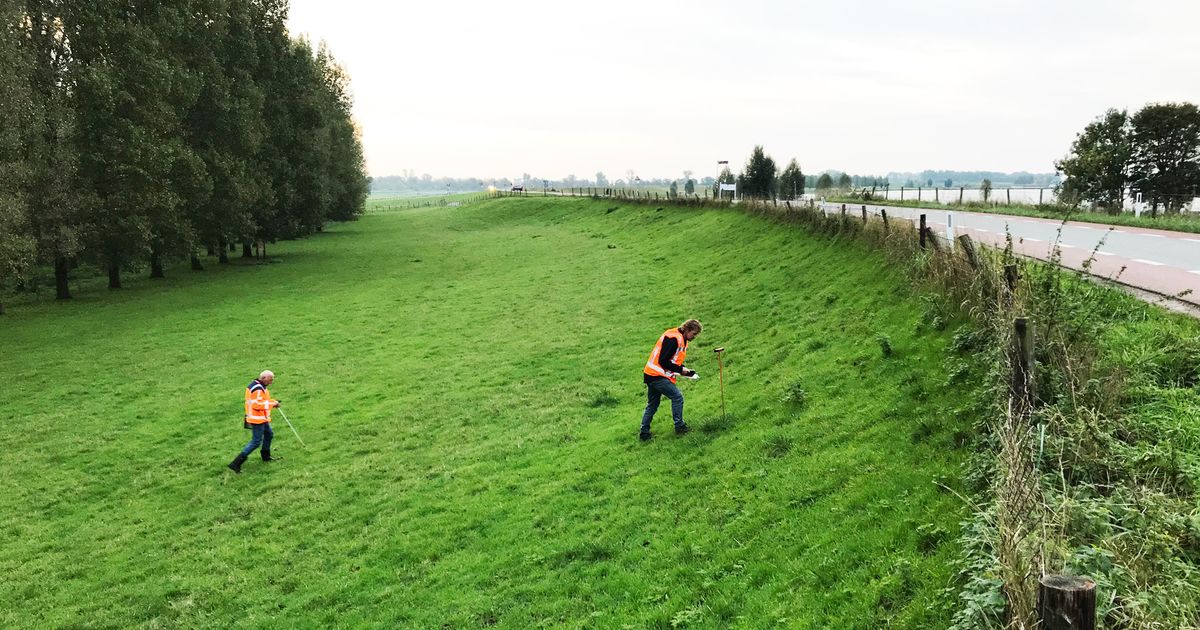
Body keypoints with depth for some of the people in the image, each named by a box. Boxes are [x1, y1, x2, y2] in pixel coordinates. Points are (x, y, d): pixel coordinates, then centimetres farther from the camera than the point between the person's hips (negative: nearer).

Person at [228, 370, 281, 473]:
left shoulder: (258, 386, 9)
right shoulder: (258, 389, -23)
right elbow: (257, 404, -27)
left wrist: (273, 402, 5)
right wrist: (272, 404, -20)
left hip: (261, 418, 11)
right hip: (257, 419, -11)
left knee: (269, 434, 25)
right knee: (256, 442, -7)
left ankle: (266, 456, 41)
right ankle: (236, 463, -7)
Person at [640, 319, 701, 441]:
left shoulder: (682, 340, 15)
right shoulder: (674, 338, -18)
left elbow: (674, 361, 23)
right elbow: (663, 361, -22)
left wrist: (684, 370, 6)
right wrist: (680, 370, -14)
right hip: (658, 376, -11)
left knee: (652, 405, 14)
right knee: (677, 397, -6)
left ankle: (644, 433, 20)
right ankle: (679, 426, 3)